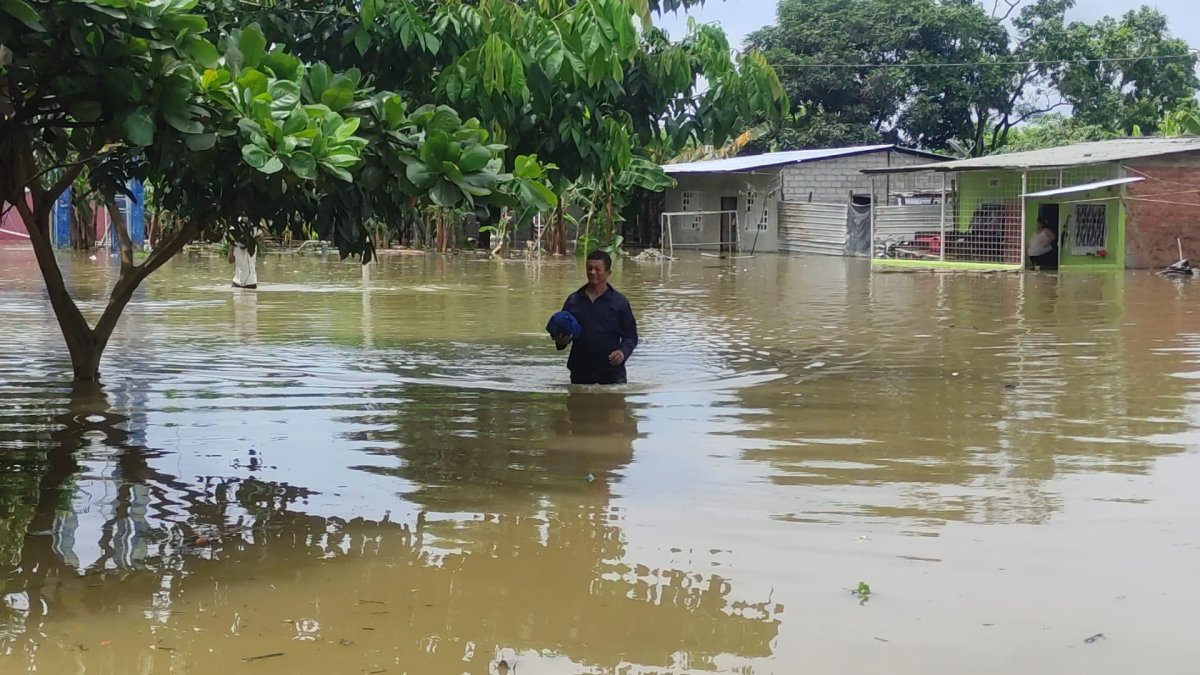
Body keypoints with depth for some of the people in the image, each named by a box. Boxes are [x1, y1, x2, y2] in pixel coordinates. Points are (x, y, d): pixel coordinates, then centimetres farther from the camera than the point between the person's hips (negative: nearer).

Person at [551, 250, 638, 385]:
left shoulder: (619, 302, 0)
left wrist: (623, 352, -17)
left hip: (612, 373, -2)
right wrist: (560, 341, -9)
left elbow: (630, 336, 2)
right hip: (580, 373, 2)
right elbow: (562, 331, 14)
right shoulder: (573, 300, 7)